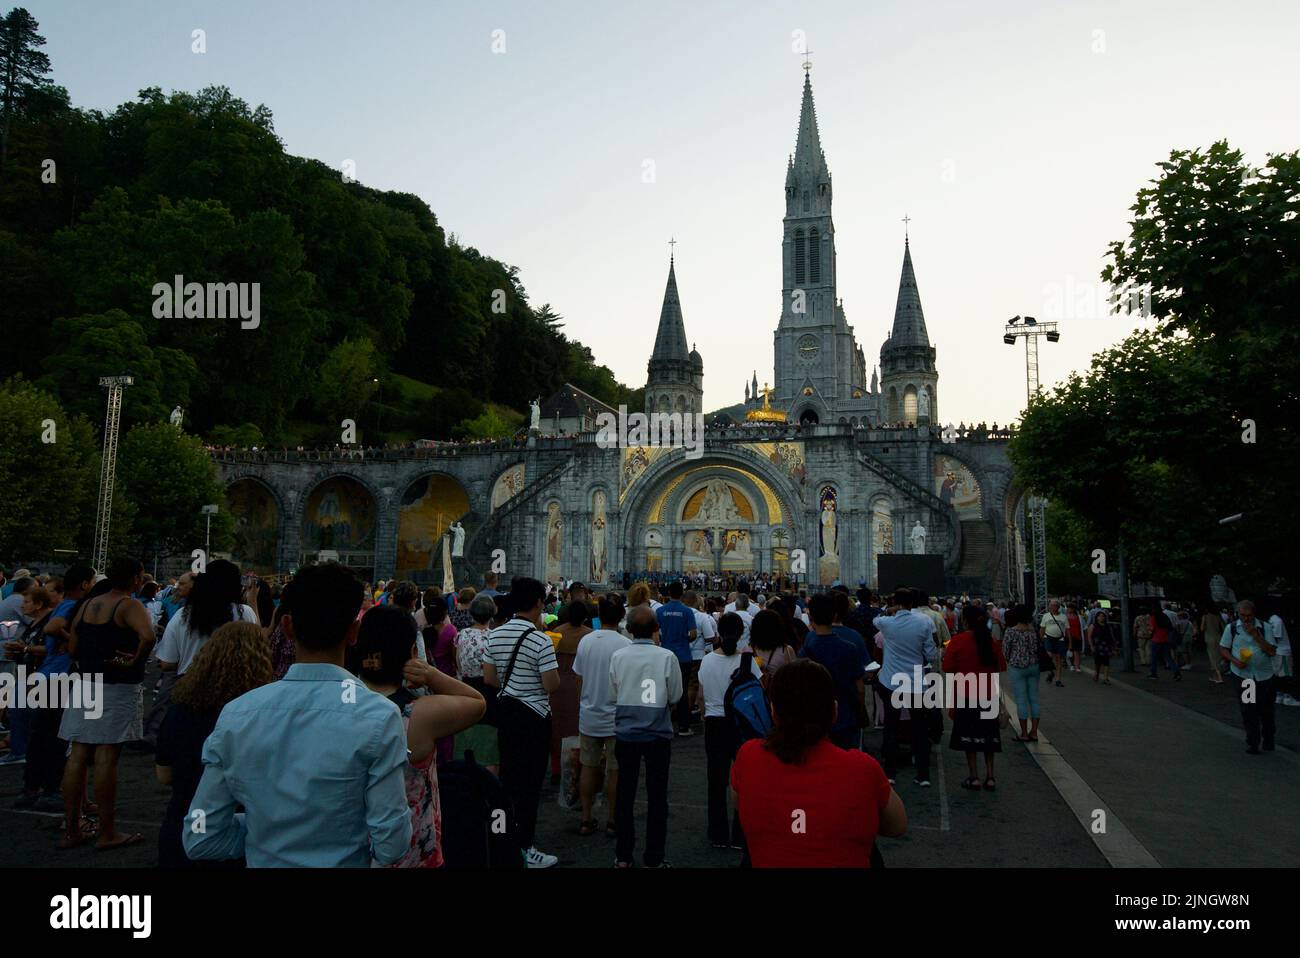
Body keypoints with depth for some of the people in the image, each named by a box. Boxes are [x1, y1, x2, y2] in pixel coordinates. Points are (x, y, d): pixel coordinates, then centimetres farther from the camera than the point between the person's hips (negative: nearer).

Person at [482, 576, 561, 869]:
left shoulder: (496, 635, 1)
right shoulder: (540, 640, -19)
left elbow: (489, 677, 7)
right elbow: (551, 685, -19)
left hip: (504, 709, 7)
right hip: (533, 715, -7)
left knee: (508, 775, 17)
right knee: (530, 781, 2)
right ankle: (525, 848, 9)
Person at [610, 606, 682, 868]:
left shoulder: (617, 656, -9)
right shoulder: (667, 657, -14)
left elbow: (614, 694, -1)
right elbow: (676, 696, -6)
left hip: (626, 733, 2)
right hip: (658, 734, -2)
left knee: (625, 794, 14)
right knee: (657, 796, 10)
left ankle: (623, 856, 23)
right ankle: (654, 858, 15)